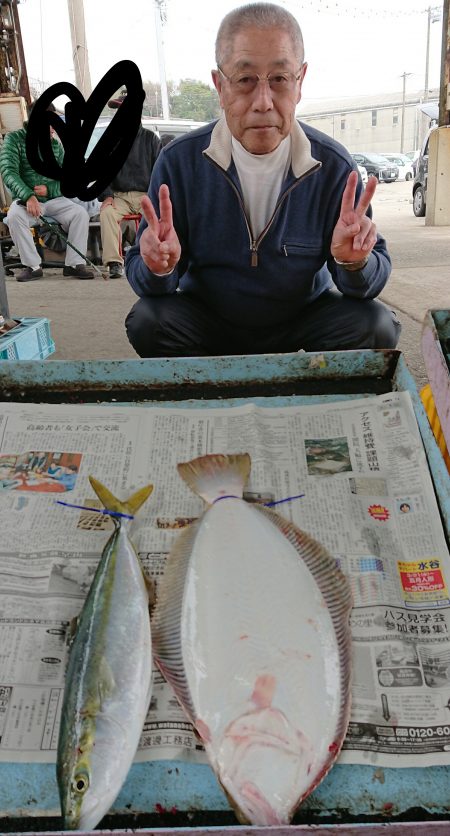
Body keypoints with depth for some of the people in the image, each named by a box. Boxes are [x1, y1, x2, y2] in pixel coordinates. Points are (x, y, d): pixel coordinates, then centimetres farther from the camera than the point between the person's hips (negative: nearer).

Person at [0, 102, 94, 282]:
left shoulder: (56, 145, 11)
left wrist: (49, 190, -13)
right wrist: (28, 196, -30)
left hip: (54, 199, 3)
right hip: (25, 199, -3)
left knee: (80, 213, -22)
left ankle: (74, 264, -17)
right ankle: (32, 266, -23)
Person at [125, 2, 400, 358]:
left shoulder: (333, 165, -13)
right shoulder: (179, 161, -14)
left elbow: (376, 273, -9)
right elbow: (139, 271, -11)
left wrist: (354, 264, -34)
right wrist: (159, 269, -36)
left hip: (302, 318, 1)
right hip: (207, 319, 0)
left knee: (377, 325, -23)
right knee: (147, 321, -27)